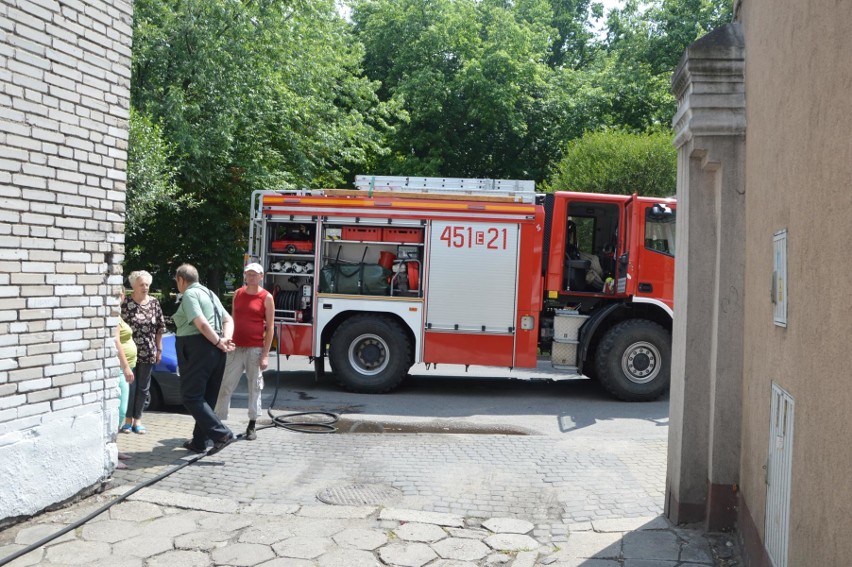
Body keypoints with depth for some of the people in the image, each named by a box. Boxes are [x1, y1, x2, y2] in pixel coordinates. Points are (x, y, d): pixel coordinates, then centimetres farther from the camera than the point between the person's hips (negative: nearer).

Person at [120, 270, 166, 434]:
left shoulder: (154, 303, 4)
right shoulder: (125, 303, -8)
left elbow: (160, 328, 9)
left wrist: (159, 349, 8)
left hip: (148, 352, 4)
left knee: (143, 387, 9)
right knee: (129, 385, 0)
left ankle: (137, 419, 20)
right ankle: (128, 419, 14)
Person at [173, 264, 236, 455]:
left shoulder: (189, 294, -7)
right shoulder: (209, 293, 20)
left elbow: (201, 323, -19)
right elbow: (228, 320, 15)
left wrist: (219, 342, -13)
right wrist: (225, 340, 0)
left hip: (197, 349, -9)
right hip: (215, 352, 9)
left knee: (191, 397, -5)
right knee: (206, 398, 13)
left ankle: (221, 434, -14)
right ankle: (199, 442, 19)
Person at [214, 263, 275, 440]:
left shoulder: (266, 297, -2)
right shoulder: (238, 294, 10)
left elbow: (270, 328, -4)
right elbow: (232, 320, 16)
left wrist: (265, 355, -9)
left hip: (255, 349, -3)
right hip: (236, 348, 4)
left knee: (254, 387, 5)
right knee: (225, 385, 2)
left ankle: (252, 426, 14)